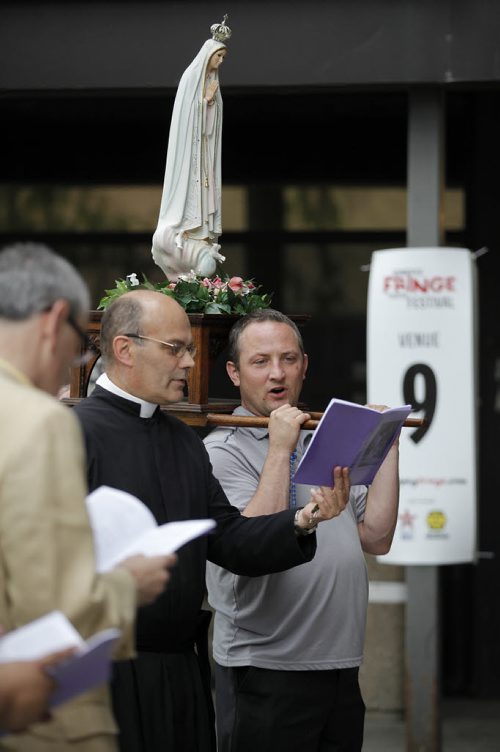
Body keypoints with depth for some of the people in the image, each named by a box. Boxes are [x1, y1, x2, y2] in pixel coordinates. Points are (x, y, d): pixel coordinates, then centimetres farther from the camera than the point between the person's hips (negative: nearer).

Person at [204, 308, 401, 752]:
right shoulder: (224, 450, -6)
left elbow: (375, 539, 8)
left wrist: (388, 445, 8)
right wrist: (280, 449, -17)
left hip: (342, 666, 7)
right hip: (267, 670, -6)